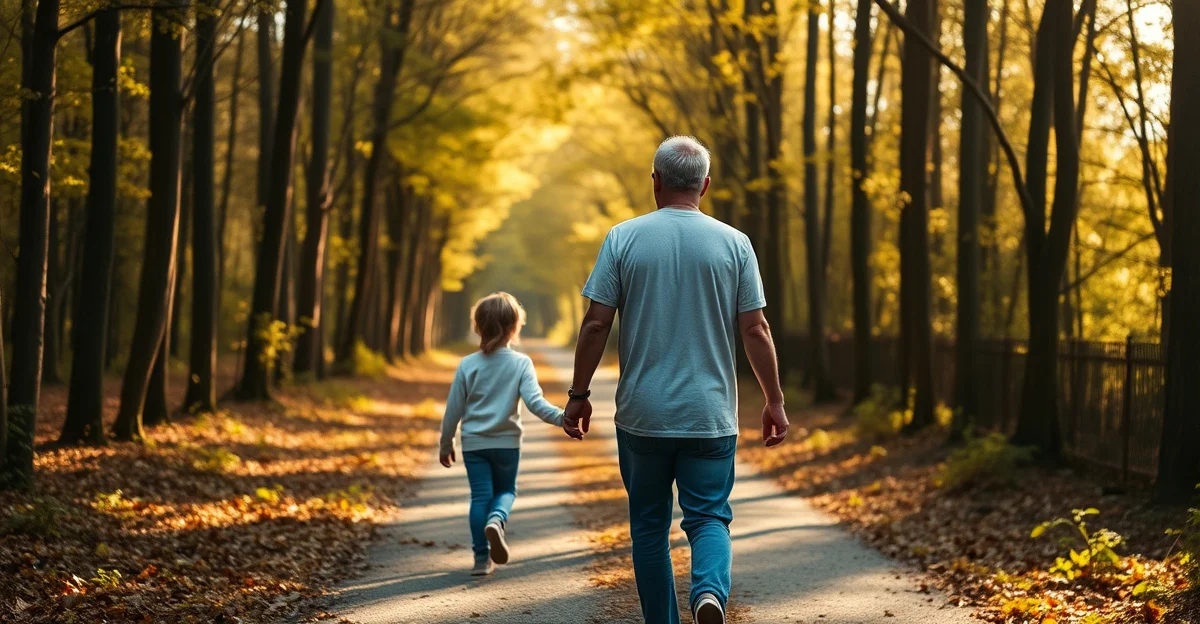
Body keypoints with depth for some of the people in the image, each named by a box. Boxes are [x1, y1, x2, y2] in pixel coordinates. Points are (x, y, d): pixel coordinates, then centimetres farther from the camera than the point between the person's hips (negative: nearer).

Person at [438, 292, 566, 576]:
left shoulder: (468, 365, -4)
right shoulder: (521, 363, -9)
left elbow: (454, 409, 1)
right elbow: (534, 401, -20)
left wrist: (446, 444, 11)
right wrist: (561, 417, -20)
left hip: (473, 443, 0)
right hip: (507, 442, 0)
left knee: (480, 496, 7)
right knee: (506, 490, 18)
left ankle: (482, 558, 5)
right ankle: (496, 519, -16)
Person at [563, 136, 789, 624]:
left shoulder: (623, 238, -2)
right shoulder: (734, 244, 0)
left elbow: (596, 324, -4)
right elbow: (755, 331, -2)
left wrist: (578, 395, 5)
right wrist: (774, 402, 7)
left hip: (642, 414, 0)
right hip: (710, 414, 0)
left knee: (649, 526, 12)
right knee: (708, 516, 4)